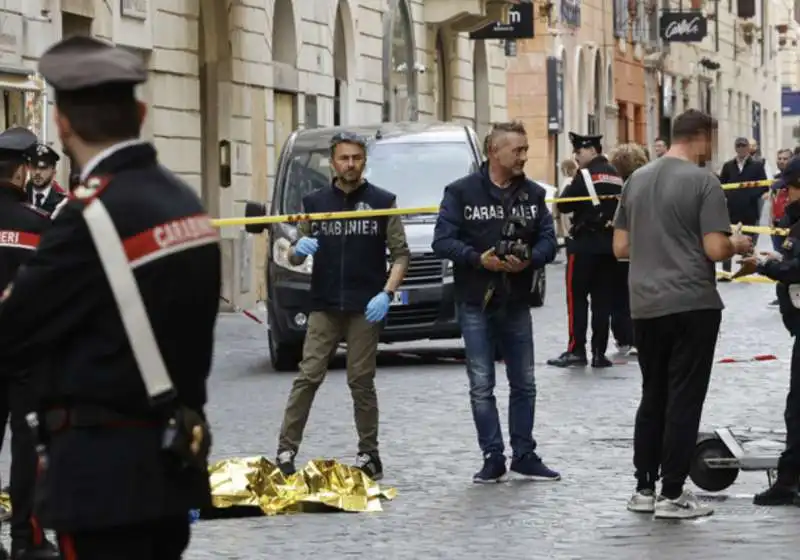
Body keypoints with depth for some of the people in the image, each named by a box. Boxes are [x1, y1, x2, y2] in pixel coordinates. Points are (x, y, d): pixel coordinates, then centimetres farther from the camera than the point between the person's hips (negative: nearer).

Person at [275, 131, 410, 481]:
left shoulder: (382, 202, 5)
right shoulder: (315, 203, 10)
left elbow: (400, 254, 3)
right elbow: (294, 258, 14)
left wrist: (387, 294, -12)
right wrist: (299, 250, -11)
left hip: (366, 308, -1)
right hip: (324, 307, 1)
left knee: (361, 382, 1)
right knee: (307, 378, -6)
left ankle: (369, 456, 9)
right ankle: (286, 452, -7)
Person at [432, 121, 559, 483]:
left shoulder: (533, 194, 6)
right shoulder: (462, 192, -5)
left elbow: (548, 240, 3)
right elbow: (442, 240, -9)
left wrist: (529, 260, -17)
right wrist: (478, 259, -23)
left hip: (516, 303, 4)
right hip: (476, 303, -3)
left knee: (524, 383, 8)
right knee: (481, 385, -1)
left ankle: (524, 455, 18)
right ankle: (493, 458, 5)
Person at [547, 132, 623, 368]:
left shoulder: (586, 175, -11)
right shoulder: (615, 175, 10)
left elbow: (563, 206, -11)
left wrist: (567, 190, 6)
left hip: (584, 244, -6)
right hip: (609, 244, 7)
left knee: (577, 297, -2)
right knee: (602, 299, 7)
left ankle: (576, 350, -6)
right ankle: (599, 352, 6)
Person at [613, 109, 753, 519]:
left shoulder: (637, 180, 9)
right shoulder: (703, 182, -10)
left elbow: (620, 247, 12)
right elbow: (715, 250, -15)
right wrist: (738, 245, 5)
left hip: (645, 306, 6)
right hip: (692, 305, -6)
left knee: (653, 397, 15)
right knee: (685, 400, 0)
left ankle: (644, 489, 17)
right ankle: (672, 495, 1)